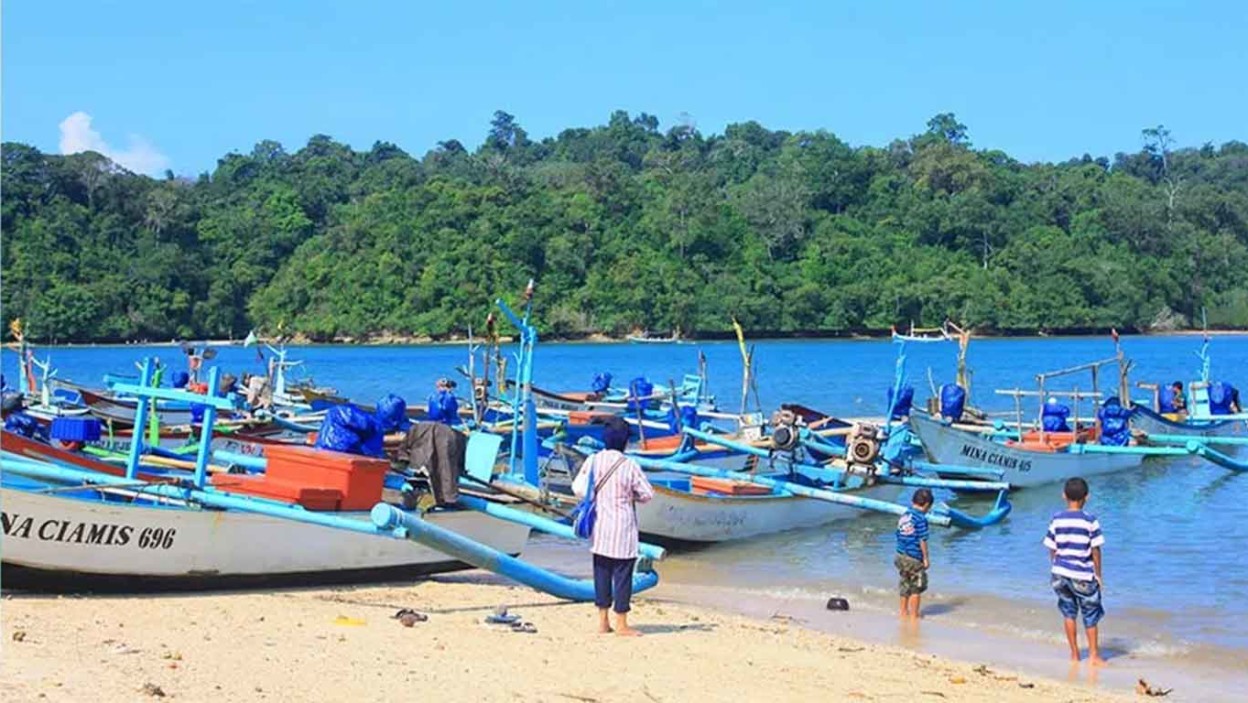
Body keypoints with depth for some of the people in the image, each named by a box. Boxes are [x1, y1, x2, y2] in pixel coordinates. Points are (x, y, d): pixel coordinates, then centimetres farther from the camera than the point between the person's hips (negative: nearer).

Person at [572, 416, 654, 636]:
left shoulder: (592, 461, -3)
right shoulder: (629, 466, -14)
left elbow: (578, 488, 1)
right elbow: (647, 494, -9)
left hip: (599, 527, 4)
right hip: (622, 529, -4)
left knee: (601, 573, 13)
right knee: (622, 574, 3)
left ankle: (602, 621, 17)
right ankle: (621, 623, 7)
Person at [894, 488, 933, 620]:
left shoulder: (904, 515, 7)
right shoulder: (921, 518, -17)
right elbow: (922, 540, -16)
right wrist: (926, 558, -8)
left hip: (901, 555, 8)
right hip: (914, 558, -8)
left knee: (905, 585, 20)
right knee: (917, 587, 5)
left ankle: (903, 611, 28)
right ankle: (914, 615, 10)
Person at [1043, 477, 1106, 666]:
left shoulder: (1056, 520, -2)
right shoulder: (1090, 521, -10)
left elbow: (1052, 549, 3)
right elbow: (1095, 550, -7)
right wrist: (1098, 574, 3)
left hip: (1060, 573, 3)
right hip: (1083, 575, -3)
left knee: (1068, 613, 15)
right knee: (1090, 616, 10)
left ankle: (1074, 654, 18)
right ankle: (1093, 655, 14)